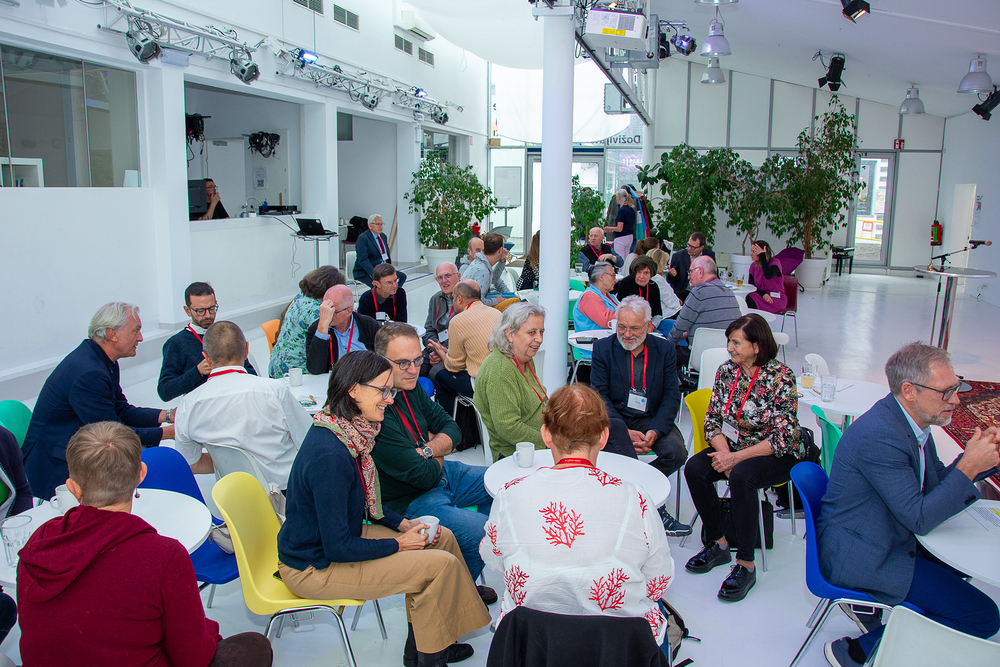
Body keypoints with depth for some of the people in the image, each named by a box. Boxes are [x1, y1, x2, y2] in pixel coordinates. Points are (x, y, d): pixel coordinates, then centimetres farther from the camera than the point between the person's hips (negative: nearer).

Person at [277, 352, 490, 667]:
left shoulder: (349, 432, -2)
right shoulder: (329, 456, -31)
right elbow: (338, 548, -26)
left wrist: (402, 523, 1)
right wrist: (399, 544, -15)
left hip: (337, 534, 9)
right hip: (314, 568, -9)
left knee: (443, 537, 7)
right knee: (441, 564, -13)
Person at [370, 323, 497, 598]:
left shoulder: (410, 386, -2)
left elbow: (451, 428, 5)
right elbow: (423, 475, -26)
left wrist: (426, 450, -16)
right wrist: (437, 455, -3)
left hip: (439, 474, 10)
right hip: (406, 502, -10)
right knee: (482, 530, -23)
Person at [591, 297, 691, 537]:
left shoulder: (664, 349, 1)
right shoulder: (603, 348, -3)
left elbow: (671, 396, -2)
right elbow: (600, 395, -8)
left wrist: (655, 431, -19)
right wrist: (624, 432, -21)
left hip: (651, 419, 2)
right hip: (614, 418, -2)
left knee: (676, 452, -24)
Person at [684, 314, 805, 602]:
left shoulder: (781, 377, -16)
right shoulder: (726, 371, 0)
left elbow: (783, 438, -19)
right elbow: (713, 420, 2)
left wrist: (737, 458, -24)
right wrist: (725, 454, -16)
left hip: (778, 456, -6)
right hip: (733, 448, 6)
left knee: (741, 476, -35)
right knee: (694, 468, -20)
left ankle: (746, 565, -22)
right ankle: (718, 544, -2)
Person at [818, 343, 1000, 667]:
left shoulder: (910, 421, 2)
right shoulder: (880, 435, -29)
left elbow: (935, 483, 12)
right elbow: (919, 518, -23)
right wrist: (969, 466, -20)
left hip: (887, 537, 10)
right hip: (858, 556, -10)